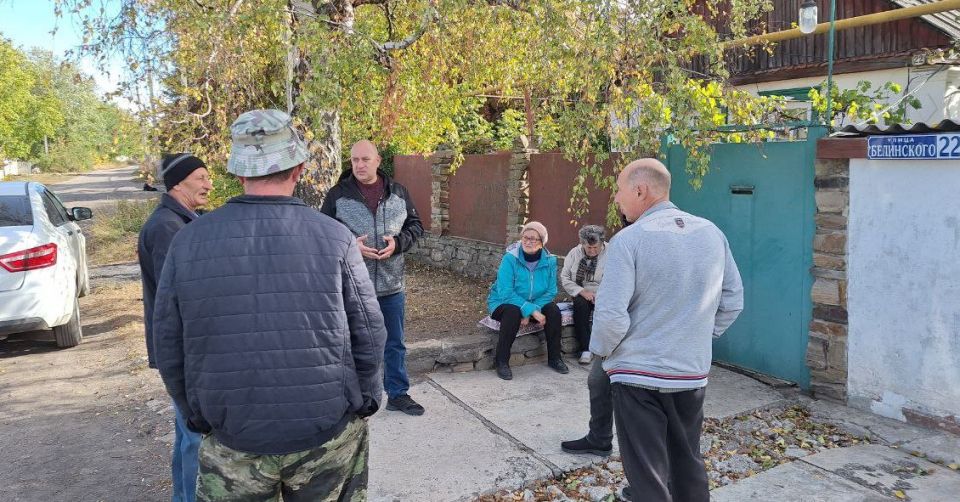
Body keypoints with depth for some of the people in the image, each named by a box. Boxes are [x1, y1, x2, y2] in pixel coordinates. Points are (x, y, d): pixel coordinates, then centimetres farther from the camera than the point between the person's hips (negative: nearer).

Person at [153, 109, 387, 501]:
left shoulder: (189, 241, -6)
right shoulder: (333, 237, -11)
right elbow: (368, 336, -6)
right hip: (329, 434, -1)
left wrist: (198, 418, 14)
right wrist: (363, 404, 9)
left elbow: (169, 348, 1)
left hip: (233, 440, 1)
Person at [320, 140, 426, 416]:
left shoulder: (398, 192, 5)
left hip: (392, 285, 3)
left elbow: (415, 225, 10)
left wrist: (397, 243, -10)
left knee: (395, 344, 14)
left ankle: (398, 394, 30)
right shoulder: (337, 195, -3)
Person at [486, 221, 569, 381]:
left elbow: (550, 291, -10)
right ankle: (501, 362, -21)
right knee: (513, 312, -35)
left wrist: (530, 312, -23)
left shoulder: (549, 261, -10)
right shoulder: (510, 258, -22)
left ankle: (554, 358, -2)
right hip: (503, 302, -4)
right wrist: (531, 310, -33)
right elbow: (506, 293, -26)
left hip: (534, 304, 4)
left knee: (553, 310, -20)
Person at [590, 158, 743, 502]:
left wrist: (601, 350, 0)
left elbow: (611, 315, -19)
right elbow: (733, 300, 8)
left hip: (638, 374, -5)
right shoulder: (712, 233, 2)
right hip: (693, 372, 6)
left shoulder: (628, 240, -16)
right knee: (689, 466, 23)